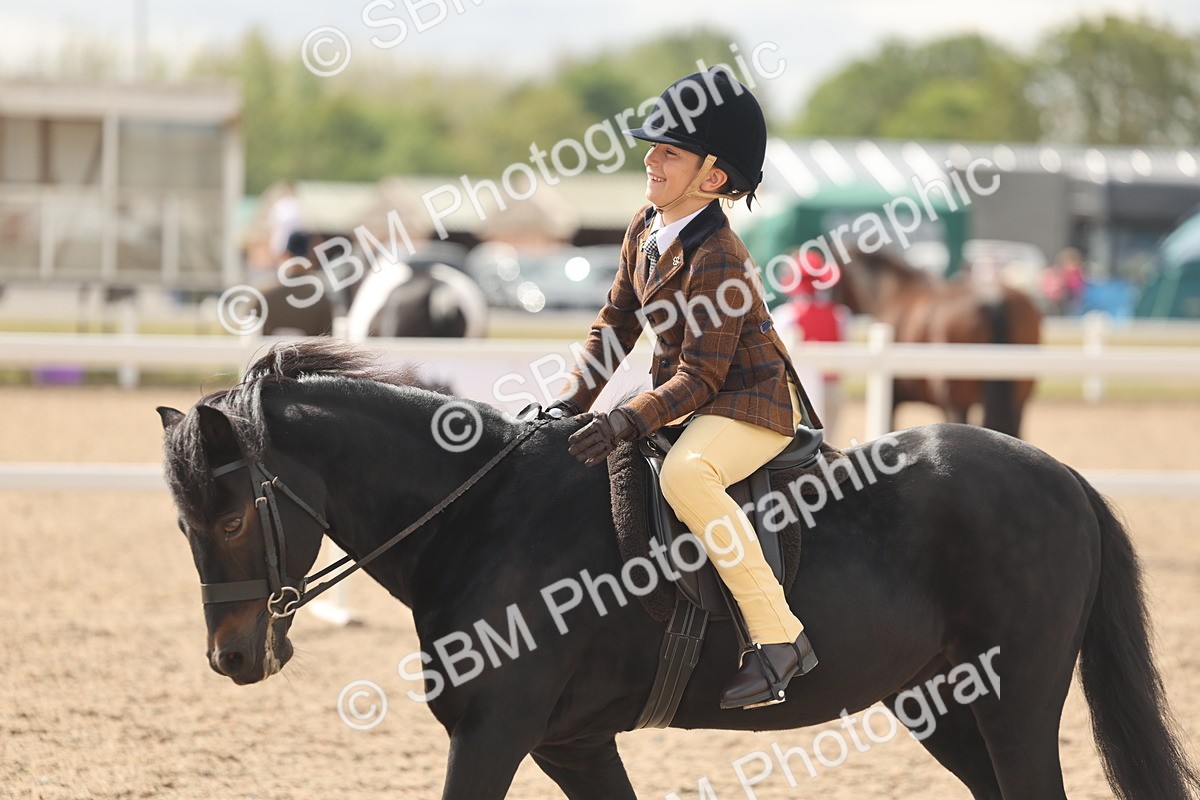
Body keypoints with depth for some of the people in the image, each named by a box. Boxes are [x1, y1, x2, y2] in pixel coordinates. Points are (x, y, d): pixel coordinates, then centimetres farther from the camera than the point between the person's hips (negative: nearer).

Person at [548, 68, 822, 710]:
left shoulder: (717, 258, -23)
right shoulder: (646, 228, 4)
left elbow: (700, 376, -24)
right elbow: (616, 322, 12)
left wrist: (628, 420, -33)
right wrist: (571, 403, 2)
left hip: (749, 402, -10)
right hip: (683, 403, 10)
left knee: (685, 475, -39)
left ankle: (778, 637, -34)